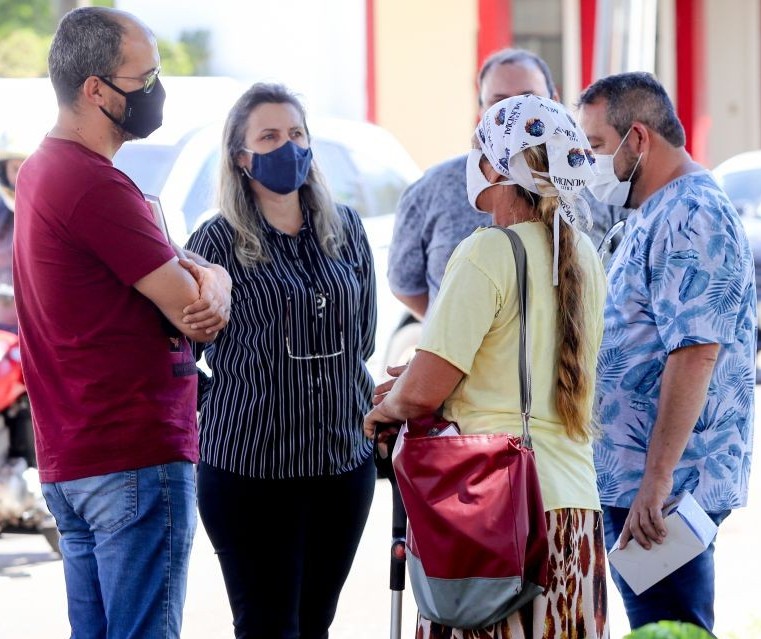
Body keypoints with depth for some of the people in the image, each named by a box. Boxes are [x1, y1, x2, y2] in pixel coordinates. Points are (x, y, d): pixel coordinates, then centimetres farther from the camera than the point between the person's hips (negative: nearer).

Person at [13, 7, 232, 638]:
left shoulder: (42, 169, 16)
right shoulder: (97, 187, -17)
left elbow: (173, 268, 15)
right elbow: (189, 312, -16)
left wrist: (208, 279, -7)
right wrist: (207, 292, 6)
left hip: (66, 462, 10)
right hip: (137, 458, -10)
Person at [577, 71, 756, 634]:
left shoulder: (690, 217, -15)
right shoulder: (657, 215, 19)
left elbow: (695, 353, -24)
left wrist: (656, 482, -28)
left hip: (663, 488, -11)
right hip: (632, 481, 11)